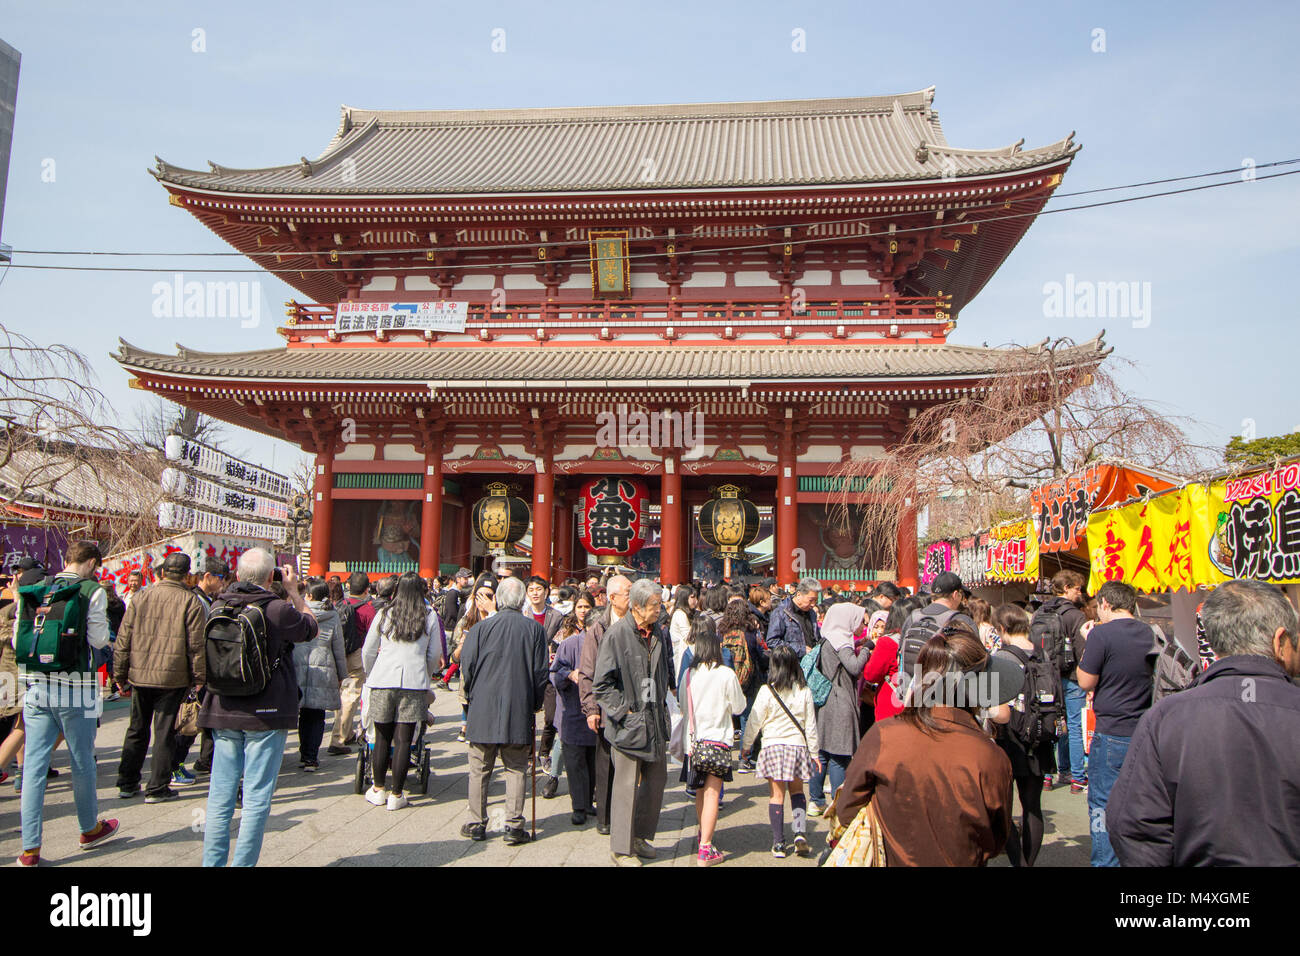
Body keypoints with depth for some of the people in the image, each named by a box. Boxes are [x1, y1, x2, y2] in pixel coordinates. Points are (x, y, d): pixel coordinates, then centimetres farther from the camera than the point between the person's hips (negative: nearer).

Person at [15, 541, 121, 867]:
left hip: (36, 686, 4)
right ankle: (90, 829, 29)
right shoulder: (92, 591, -8)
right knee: (82, 762, 11)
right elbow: (99, 639, -9)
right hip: (75, 688, -4)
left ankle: (30, 849, 8)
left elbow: (17, 638, 10)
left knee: (34, 764, 7)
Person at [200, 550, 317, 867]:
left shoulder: (219, 606, -1)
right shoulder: (279, 609, -15)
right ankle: (243, 862, 8)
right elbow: (311, 628, 3)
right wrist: (293, 591, 10)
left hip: (223, 712, 5)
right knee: (257, 798, 4)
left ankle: (213, 861, 20)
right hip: (267, 713, -5)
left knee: (221, 795, 12)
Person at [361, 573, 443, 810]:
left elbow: (368, 652, 12)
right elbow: (435, 655, 10)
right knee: (403, 740, 3)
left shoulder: (384, 615, 6)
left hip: (382, 681, 1)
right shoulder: (430, 616, 4)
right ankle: (396, 795, 10)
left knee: (382, 737, 12)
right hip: (414, 683, -1)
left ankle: (379, 789, 24)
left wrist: (371, 676, 28)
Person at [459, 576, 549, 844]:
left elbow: (467, 666, -3)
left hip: (483, 711, 0)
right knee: (516, 769, 9)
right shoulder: (535, 629, -4)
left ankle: (477, 824, 19)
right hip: (519, 712, 0)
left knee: (480, 770, 12)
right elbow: (541, 672, -2)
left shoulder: (481, 628, -6)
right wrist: (534, 706, 11)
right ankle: (514, 826, 7)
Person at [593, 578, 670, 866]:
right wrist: (624, 711, -15)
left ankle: (641, 836, 30)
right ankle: (621, 848, 15)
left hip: (655, 721, 7)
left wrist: (661, 705, 13)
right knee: (627, 783, 1)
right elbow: (601, 683, -13)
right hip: (629, 723, -7)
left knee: (657, 778, 13)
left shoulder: (656, 634, 8)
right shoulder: (615, 635, -13)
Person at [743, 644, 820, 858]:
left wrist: (746, 745, 13)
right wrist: (814, 752, 13)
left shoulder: (766, 691, -8)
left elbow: (754, 722, -1)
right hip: (798, 746, 2)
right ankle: (800, 833, 4)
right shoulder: (805, 692, -1)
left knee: (776, 795, 4)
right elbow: (810, 726, 4)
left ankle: (779, 844, 7)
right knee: (797, 791, 19)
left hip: (773, 746, -2)